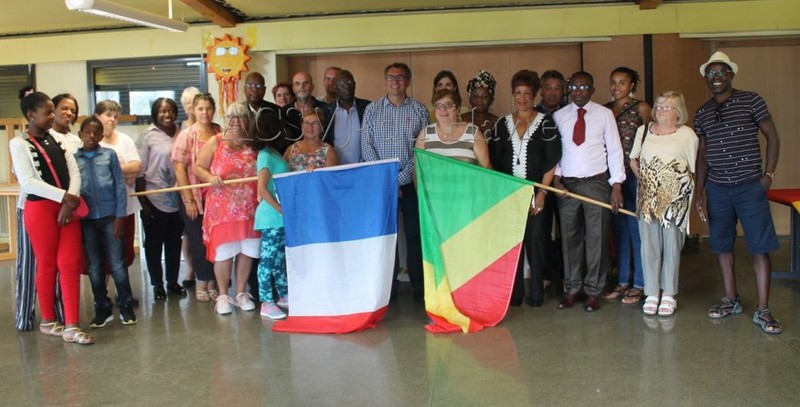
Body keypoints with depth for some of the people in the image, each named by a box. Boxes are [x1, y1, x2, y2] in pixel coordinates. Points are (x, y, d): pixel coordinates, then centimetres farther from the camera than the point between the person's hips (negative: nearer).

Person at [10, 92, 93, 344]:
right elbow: (28, 182, -15)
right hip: (40, 208, -5)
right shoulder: (19, 144, -4)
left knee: (70, 264, 1)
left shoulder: (58, 139, 11)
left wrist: (70, 202, -11)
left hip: (67, 206, 5)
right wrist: (64, 197, -20)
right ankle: (48, 321, 23)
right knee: (47, 265, 5)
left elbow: (74, 172, 4)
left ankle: (71, 326, 4)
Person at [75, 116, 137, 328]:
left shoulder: (109, 155, 1)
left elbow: (120, 186, 1)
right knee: (94, 266, 9)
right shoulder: (72, 158, 4)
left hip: (110, 216, -2)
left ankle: (126, 306, 13)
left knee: (117, 263, 2)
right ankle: (103, 308, 20)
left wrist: (120, 216, -4)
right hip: (86, 219, 2)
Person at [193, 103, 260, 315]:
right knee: (224, 251, -1)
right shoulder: (215, 142, 4)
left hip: (249, 207, 3)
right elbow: (198, 168, 2)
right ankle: (223, 296, 11)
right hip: (222, 207, -2)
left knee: (247, 250, 5)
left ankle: (241, 293, 19)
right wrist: (210, 178, -17)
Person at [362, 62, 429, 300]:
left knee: (415, 233, 1)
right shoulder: (372, 110, 7)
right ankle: (388, 287, 13)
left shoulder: (419, 110, 5)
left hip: (411, 180, 0)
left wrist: (401, 179, -10)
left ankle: (418, 286, 10)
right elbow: (367, 146, 1)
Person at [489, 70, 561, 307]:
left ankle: (536, 294, 9)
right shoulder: (503, 124, 9)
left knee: (535, 241, -1)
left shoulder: (545, 124, 1)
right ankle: (515, 293, 12)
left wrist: (542, 193, -10)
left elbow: (551, 162, -3)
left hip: (535, 194, -2)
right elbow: (495, 161, 9)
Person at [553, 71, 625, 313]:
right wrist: (556, 180, -6)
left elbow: (614, 150, 0)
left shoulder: (604, 114, 0)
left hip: (597, 183, -1)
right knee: (569, 238, 7)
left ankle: (593, 291, 15)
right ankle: (572, 289, 18)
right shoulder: (558, 116, 5)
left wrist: (616, 185, -7)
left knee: (597, 238, 3)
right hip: (567, 184, 2)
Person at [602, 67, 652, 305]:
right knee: (619, 229, 10)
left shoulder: (641, 108, -1)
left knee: (636, 228, -1)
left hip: (635, 175, -4)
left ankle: (639, 284, 10)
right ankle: (623, 282, 20)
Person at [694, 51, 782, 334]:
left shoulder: (751, 101, -2)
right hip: (717, 189, 4)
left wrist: (768, 175, -7)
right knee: (722, 246, 9)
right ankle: (731, 300, 23)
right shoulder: (702, 113, 9)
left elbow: (772, 137, 0)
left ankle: (763, 311, 2)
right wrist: (699, 191, 9)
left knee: (760, 247, -3)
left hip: (750, 186, -4)